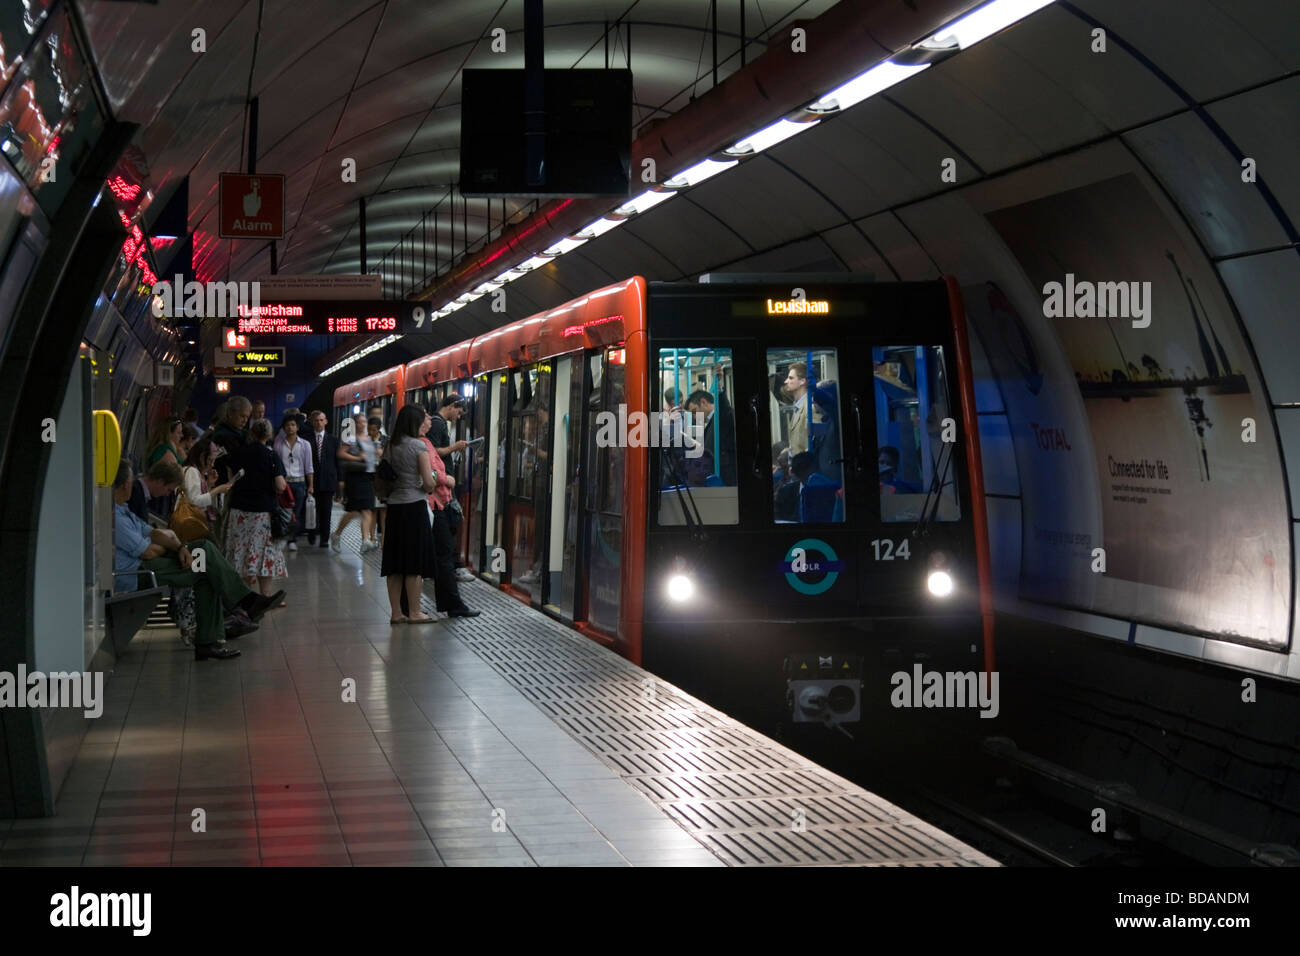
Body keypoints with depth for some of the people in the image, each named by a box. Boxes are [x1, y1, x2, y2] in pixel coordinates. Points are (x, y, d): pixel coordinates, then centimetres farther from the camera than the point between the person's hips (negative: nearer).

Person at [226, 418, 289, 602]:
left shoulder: (236, 455, 1)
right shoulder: (271, 456, -9)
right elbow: (280, 486, -15)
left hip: (239, 509, 3)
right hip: (264, 511, -3)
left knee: (242, 552, 8)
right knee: (265, 553, 4)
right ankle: (265, 596, 4)